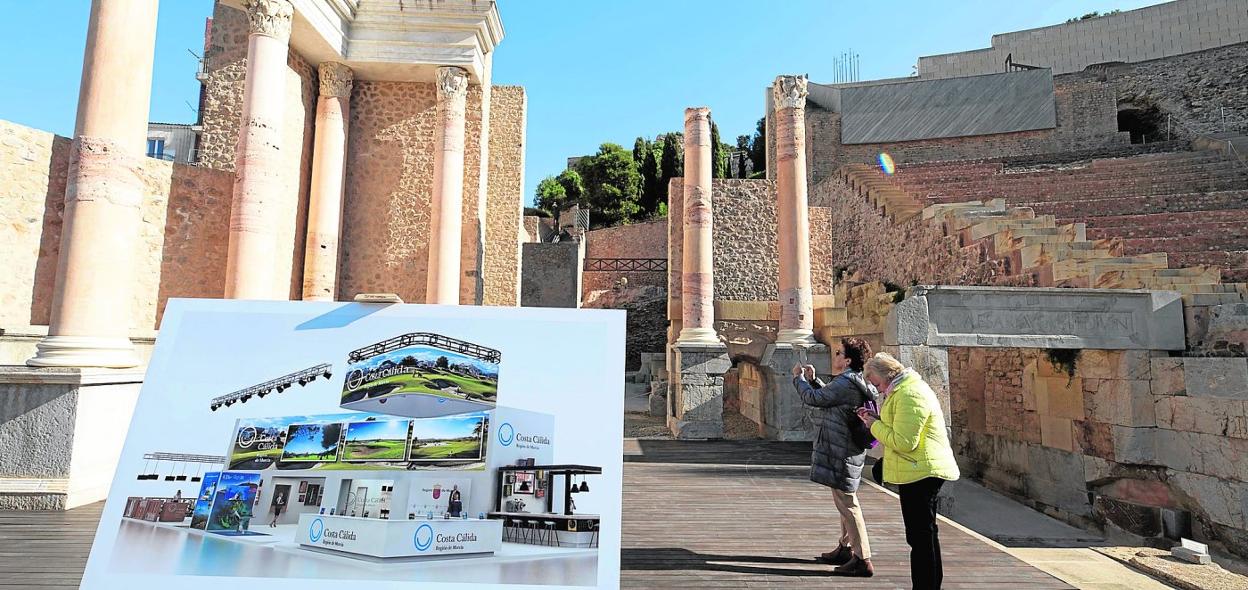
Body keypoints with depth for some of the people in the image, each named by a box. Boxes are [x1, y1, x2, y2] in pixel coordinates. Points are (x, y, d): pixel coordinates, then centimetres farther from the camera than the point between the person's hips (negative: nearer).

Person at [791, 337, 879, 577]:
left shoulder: (846, 382, -19)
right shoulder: (855, 382, 14)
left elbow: (814, 398, -15)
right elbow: (827, 397, 23)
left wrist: (798, 378, 1)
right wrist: (813, 379, 16)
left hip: (842, 451, -11)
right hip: (848, 449, 11)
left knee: (846, 502, -6)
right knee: (845, 501, 20)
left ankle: (863, 560, -2)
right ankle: (845, 549, 34)